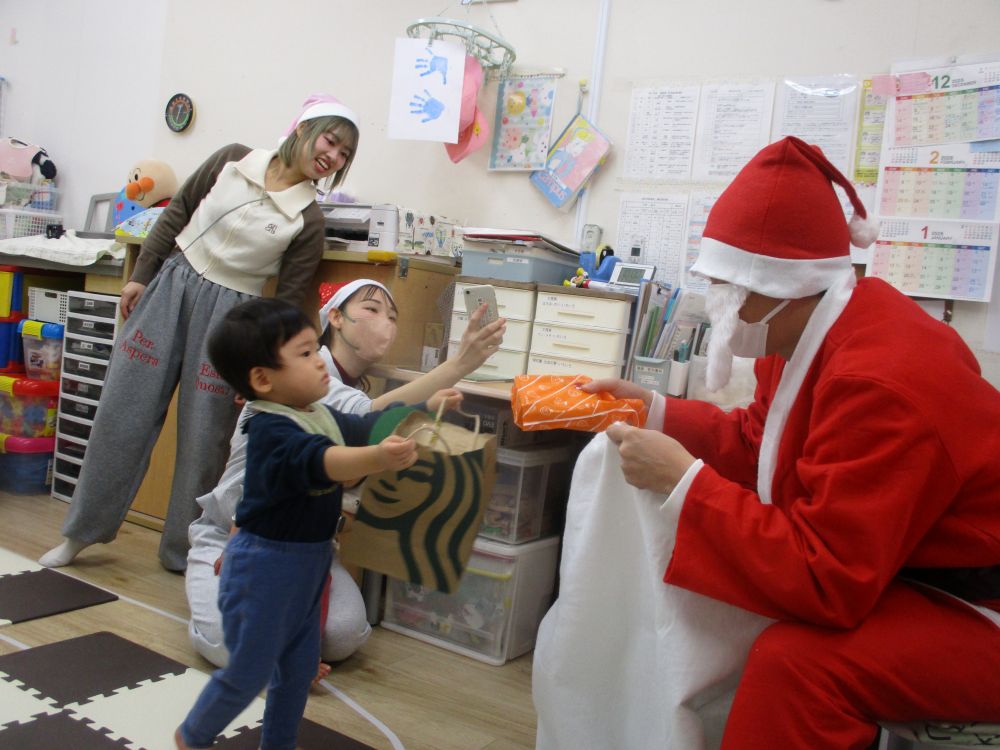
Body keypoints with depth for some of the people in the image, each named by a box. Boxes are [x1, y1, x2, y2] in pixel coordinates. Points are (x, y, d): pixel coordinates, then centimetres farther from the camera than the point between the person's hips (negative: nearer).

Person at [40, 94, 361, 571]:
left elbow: (288, 299, -3)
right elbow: (177, 213, 9)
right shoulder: (235, 160, 1)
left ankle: (184, 551, 19)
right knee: (122, 413, 6)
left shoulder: (308, 220, -5)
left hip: (228, 313, -2)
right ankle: (83, 530, 23)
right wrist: (140, 275, 7)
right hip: (170, 287, 2)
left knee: (203, 435, 2)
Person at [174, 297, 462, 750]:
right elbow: (321, 461, -44)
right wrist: (378, 458, -61)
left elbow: (367, 426, 17)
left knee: (299, 664, 18)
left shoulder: (321, 416, 2)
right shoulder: (271, 431, -26)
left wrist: (427, 406, 12)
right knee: (250, 669, 7)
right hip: (266, 562, -8)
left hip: (309, 559, 8)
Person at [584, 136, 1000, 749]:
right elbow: (755, 442, 10)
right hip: (889, 573, 10)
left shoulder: (882, 383, -34)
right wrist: (656, 410, 0)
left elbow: (823, 580, -34)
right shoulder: (819, 330, -4)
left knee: (794, 659, -33)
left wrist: (683, 480, -30)